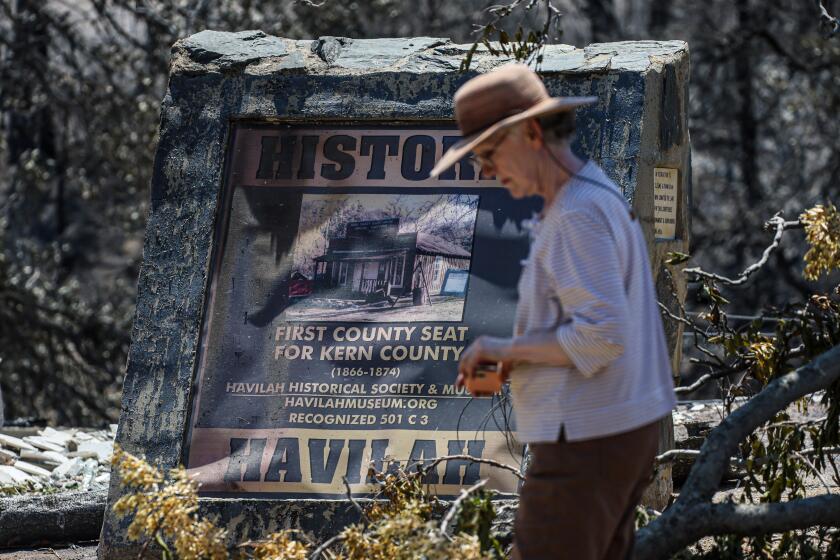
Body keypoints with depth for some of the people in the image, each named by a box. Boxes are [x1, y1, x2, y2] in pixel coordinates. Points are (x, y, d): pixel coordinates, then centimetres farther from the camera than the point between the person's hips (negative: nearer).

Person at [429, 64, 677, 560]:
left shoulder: (579, 215, -19)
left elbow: (602, 334, -26)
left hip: (587, 440, -10)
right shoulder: (602, 197, 14)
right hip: (629, 427, 10)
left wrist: (507, 348, -14)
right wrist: (511, 360, 10)